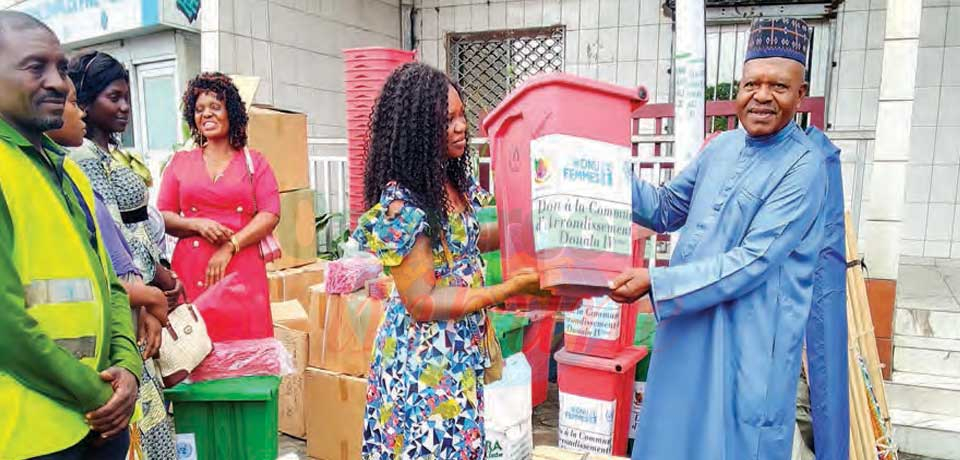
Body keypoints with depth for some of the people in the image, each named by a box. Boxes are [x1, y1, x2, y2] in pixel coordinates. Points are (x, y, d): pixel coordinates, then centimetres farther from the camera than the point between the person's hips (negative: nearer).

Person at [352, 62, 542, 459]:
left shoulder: (453, 179, 1)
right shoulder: (401, 204, -23)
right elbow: (421, 303, -23)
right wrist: (509, 289, -25)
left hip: (461, 350, 8)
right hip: (424, 363, -7)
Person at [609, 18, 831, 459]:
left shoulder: (803, 167, -16)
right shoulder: (720, 147, 5)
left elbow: (752, 263, -22)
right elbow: (667, 209, 12)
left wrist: (656, 282, -26)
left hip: (749, 341, -6)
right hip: (688, 324, 6)